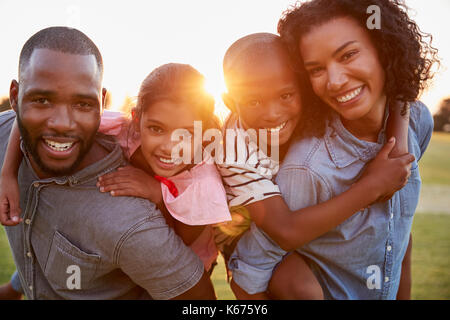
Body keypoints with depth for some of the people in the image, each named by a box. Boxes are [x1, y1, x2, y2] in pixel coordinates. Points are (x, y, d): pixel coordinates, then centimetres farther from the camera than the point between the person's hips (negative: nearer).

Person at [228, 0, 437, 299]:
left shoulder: (417, 121, -14)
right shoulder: (307, 169, -33)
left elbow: (401, 224, 1)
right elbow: (249, 271, -25)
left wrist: (404, 294, 5)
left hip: (389, 291, 6)